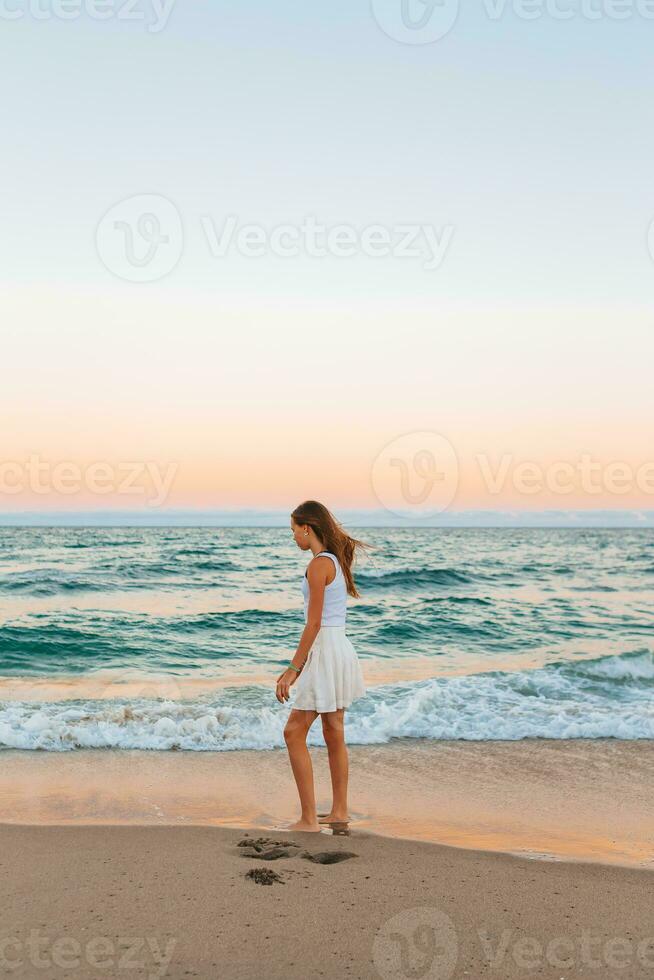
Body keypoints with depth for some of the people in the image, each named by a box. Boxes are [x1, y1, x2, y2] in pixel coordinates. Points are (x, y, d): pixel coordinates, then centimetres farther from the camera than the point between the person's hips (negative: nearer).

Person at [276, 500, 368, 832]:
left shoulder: (318, 565, -16)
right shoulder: (336, 560, 12)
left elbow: (313, 624, -20)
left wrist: (293, 669, -17)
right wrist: (297, 665, 20)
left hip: (325, 651, -10)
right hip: (341, 648, 10)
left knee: (294, 732, -3)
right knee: (334, 733, 16)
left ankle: (309, 819, -1)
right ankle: (339, 811, 25)